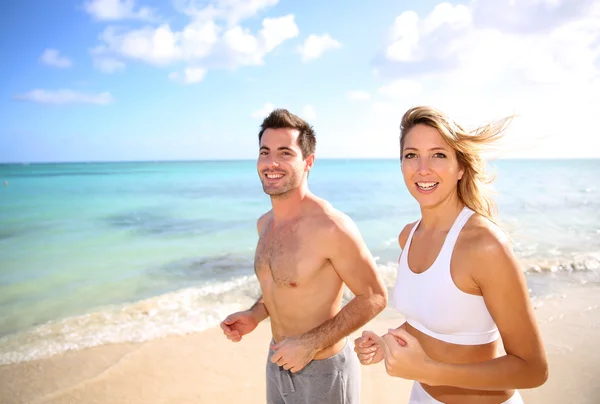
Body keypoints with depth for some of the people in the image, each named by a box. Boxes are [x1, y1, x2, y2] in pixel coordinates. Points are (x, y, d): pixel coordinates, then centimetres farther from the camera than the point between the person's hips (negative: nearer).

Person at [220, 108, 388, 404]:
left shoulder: (332, 227, -25)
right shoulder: (264, 224, -2)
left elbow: (374, 298, -17)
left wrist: (311, 343, -20)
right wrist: (256, 314, -4)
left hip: (324, 372, -6)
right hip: (278, 362, 7)